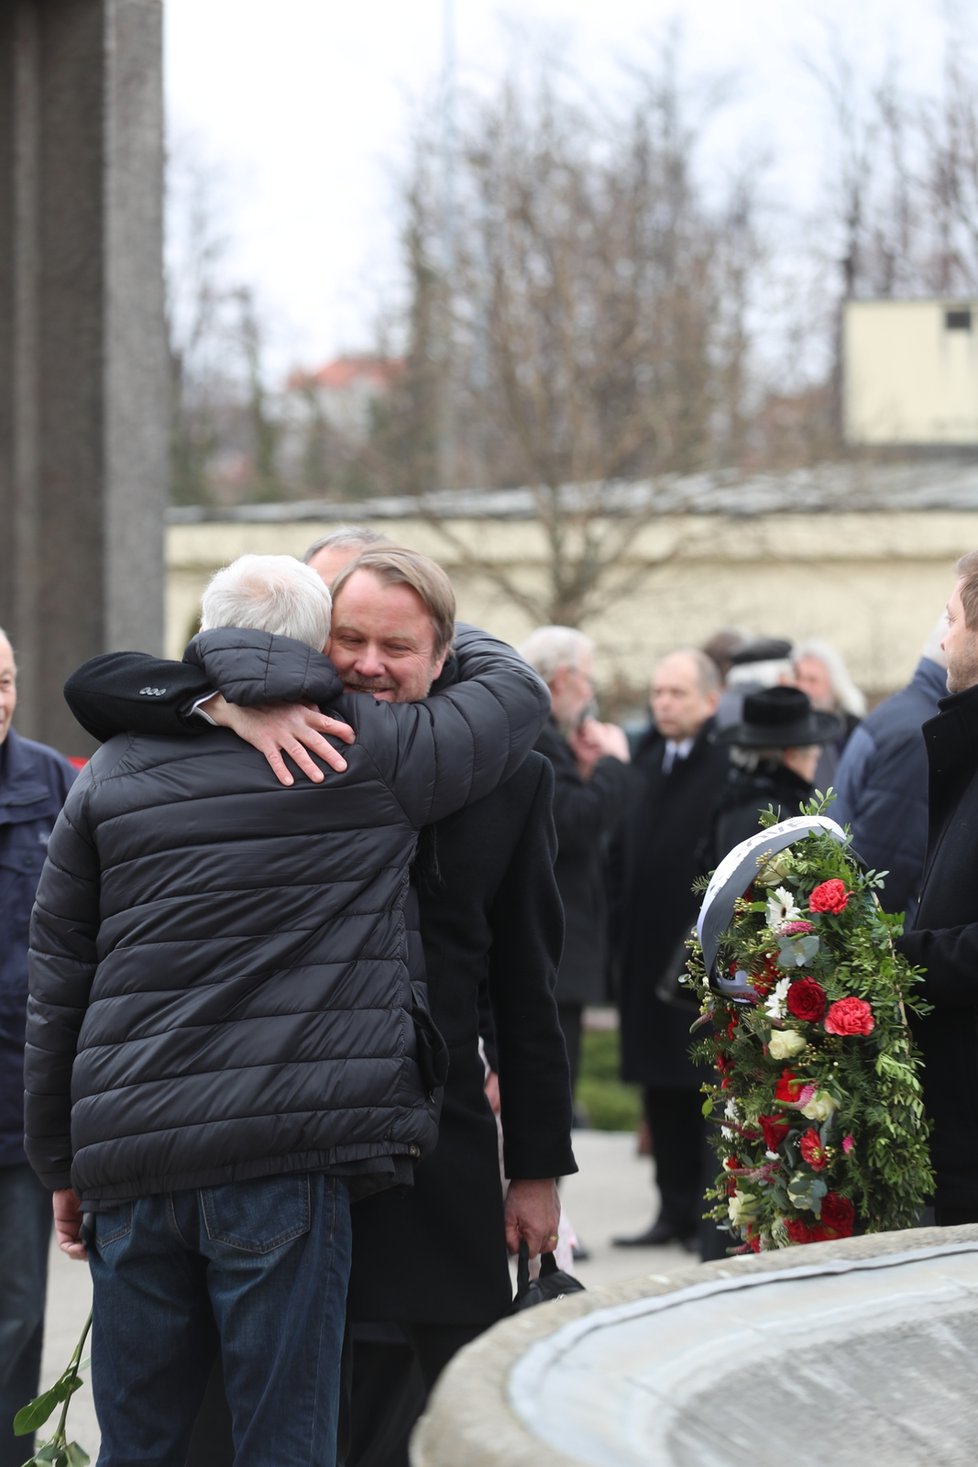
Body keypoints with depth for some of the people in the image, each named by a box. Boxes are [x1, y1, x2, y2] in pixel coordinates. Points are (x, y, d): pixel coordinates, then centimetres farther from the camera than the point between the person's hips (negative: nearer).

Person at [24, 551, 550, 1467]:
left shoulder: (112, 772, 11)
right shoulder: (375, 753, 1)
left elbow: (57, 981, 12)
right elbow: (517, 691, 18)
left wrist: (60, 1161, 19)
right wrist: (442, 630, 37)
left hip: (130, 1154, 4)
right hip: (287, 1157, -4)